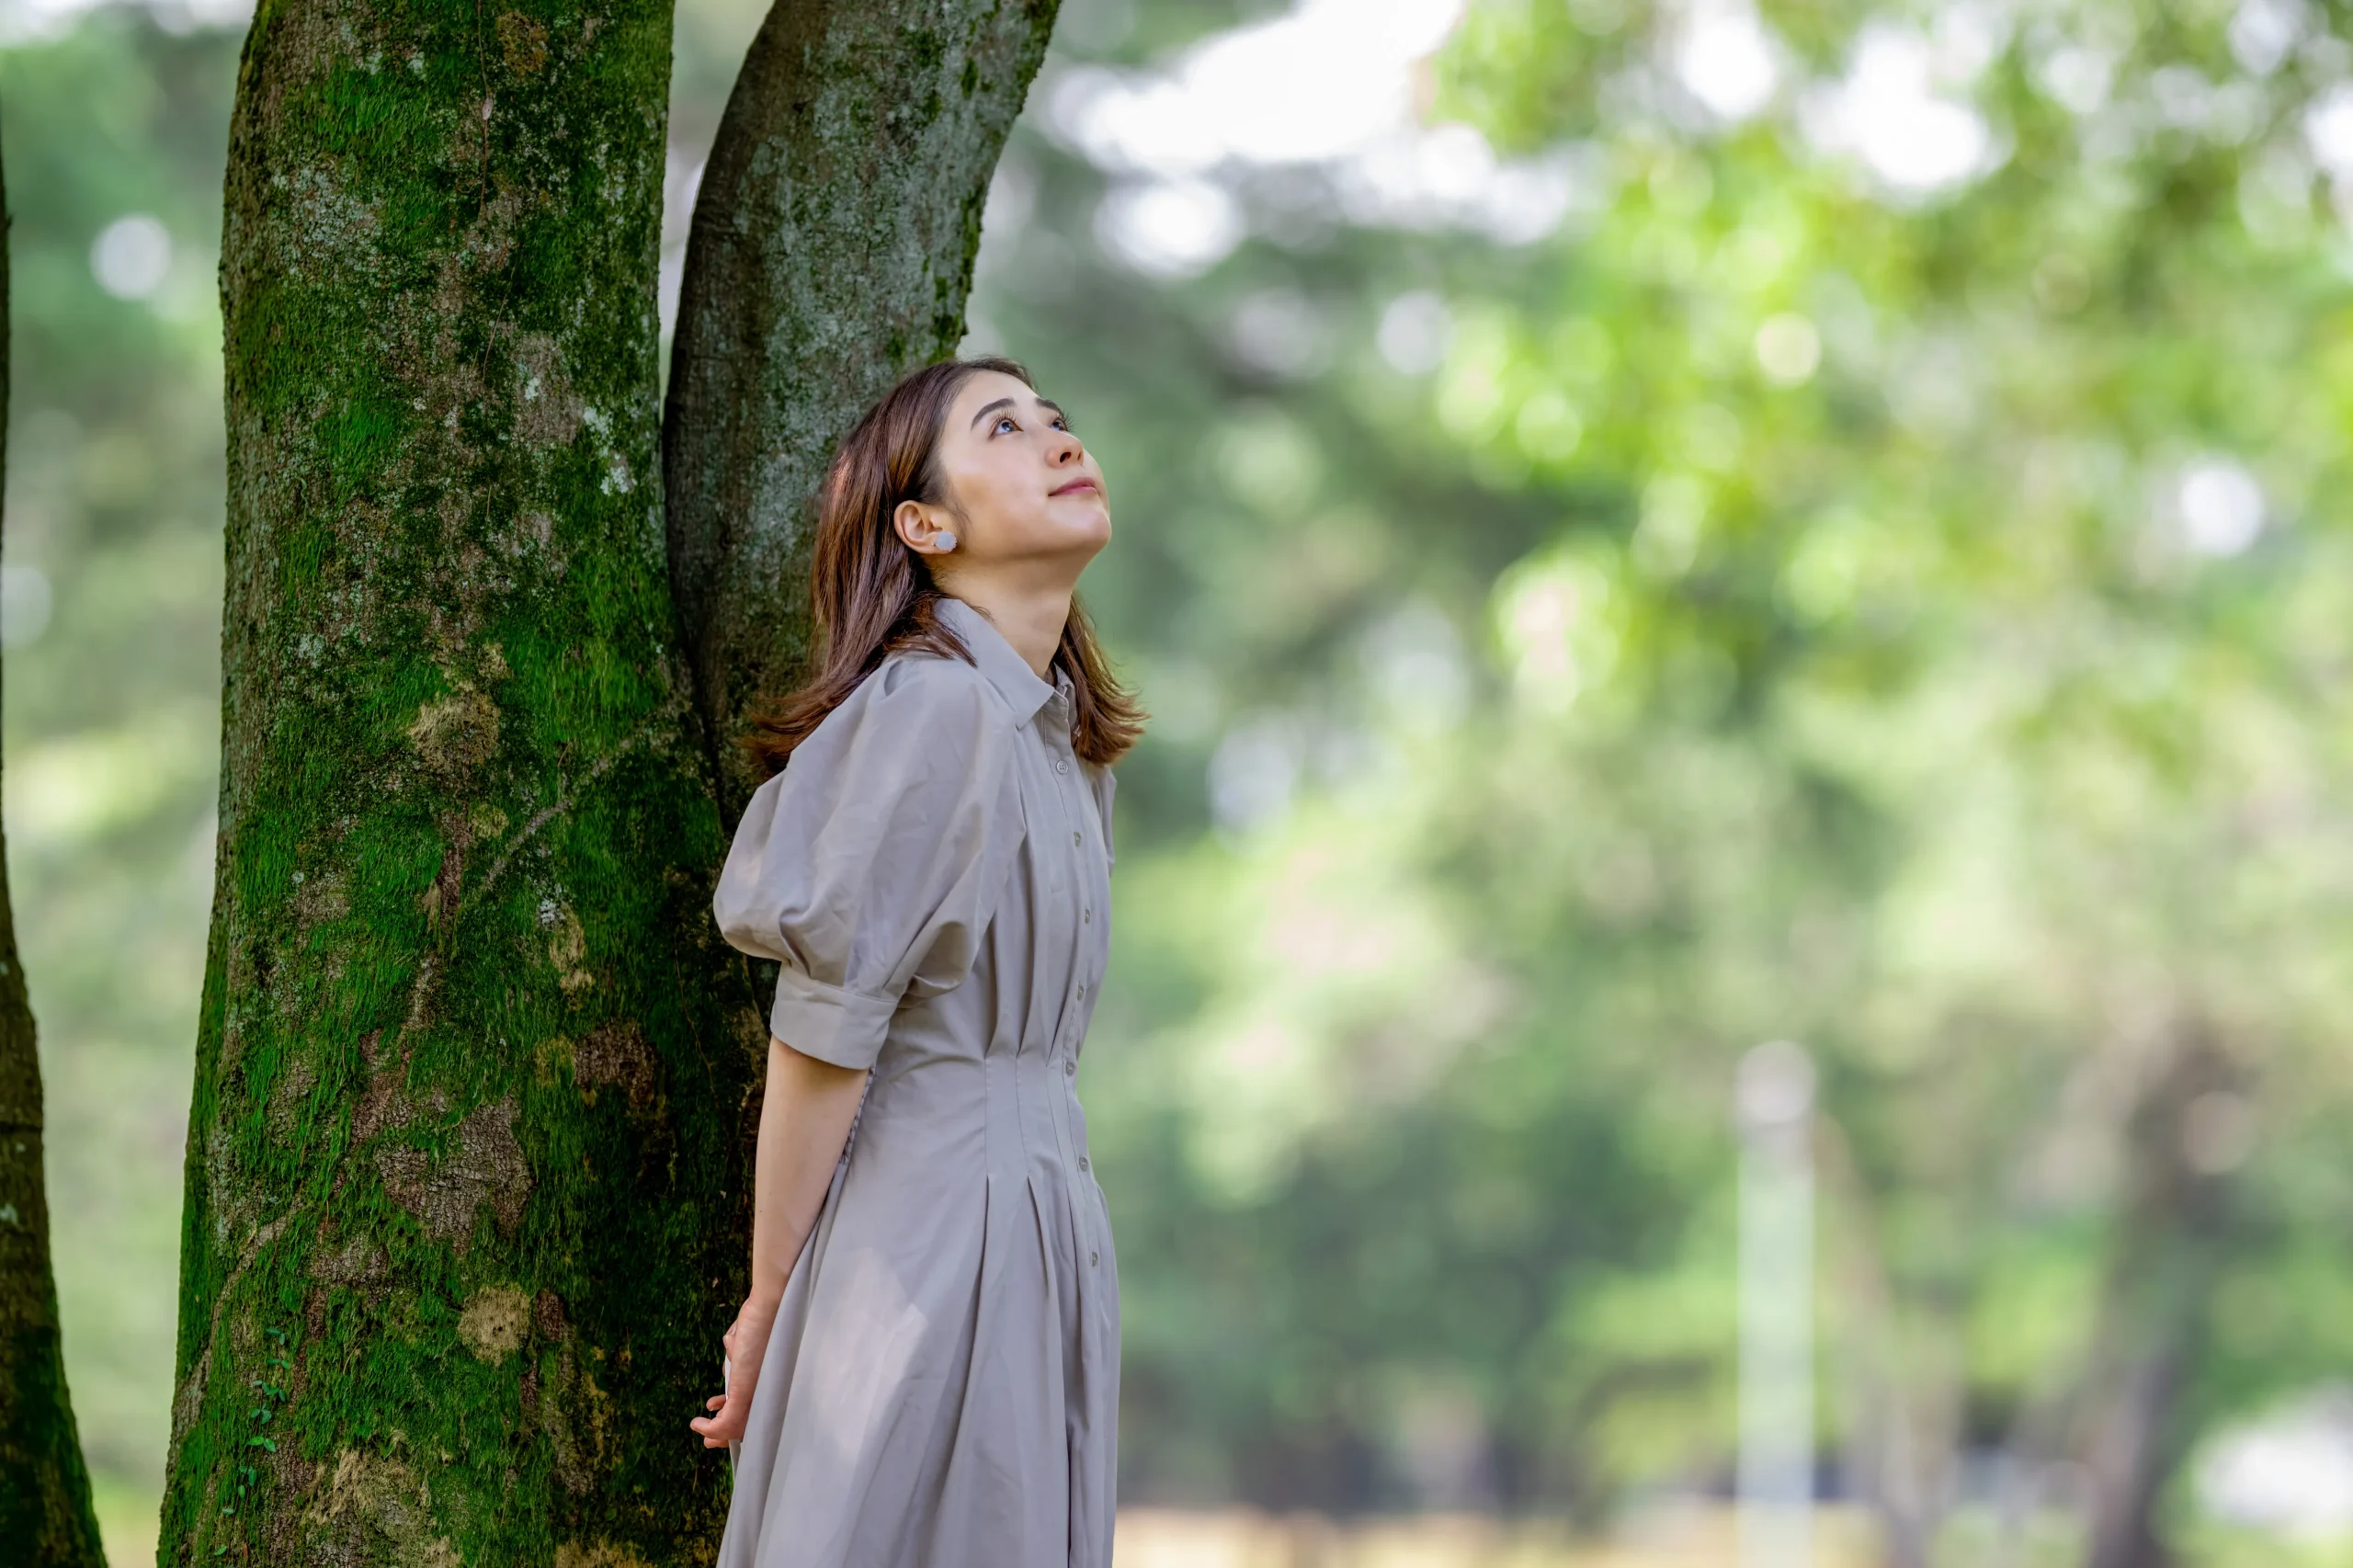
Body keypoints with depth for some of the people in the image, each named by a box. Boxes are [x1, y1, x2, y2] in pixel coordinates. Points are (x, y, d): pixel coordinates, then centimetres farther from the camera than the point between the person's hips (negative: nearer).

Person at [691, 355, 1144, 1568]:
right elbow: (819, 1046, -14)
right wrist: (767, 1312, -7)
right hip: (922, 1240, -8)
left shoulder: (1064, 738, 13)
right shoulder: (929, 708, -15)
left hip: (1047, 1230, 8)